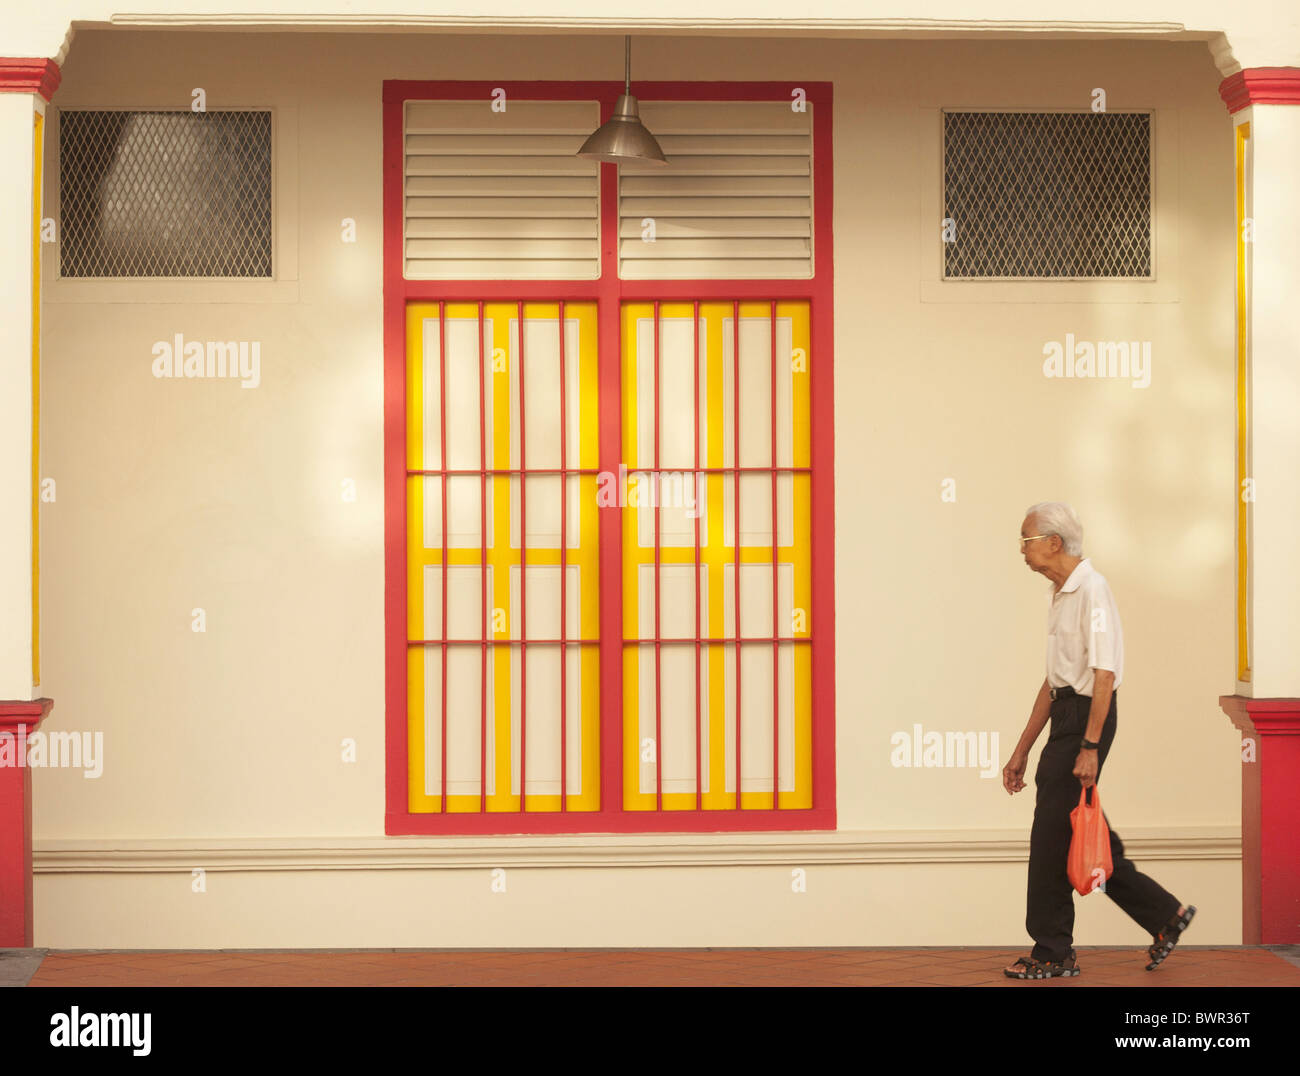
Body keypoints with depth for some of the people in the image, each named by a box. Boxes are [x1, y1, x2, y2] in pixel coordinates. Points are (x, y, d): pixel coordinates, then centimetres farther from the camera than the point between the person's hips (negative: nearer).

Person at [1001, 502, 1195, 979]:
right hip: (1065, 716, 9)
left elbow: (1104, 675, -19)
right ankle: (1165, 915, 21)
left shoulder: (1091, 589, -14)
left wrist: (1089, 747, -23)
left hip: (1086, 717, -9)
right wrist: (1022, 750, 20)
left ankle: (1053, 952, 3)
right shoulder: (1059, 594, 16)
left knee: (1051, 836, -5)